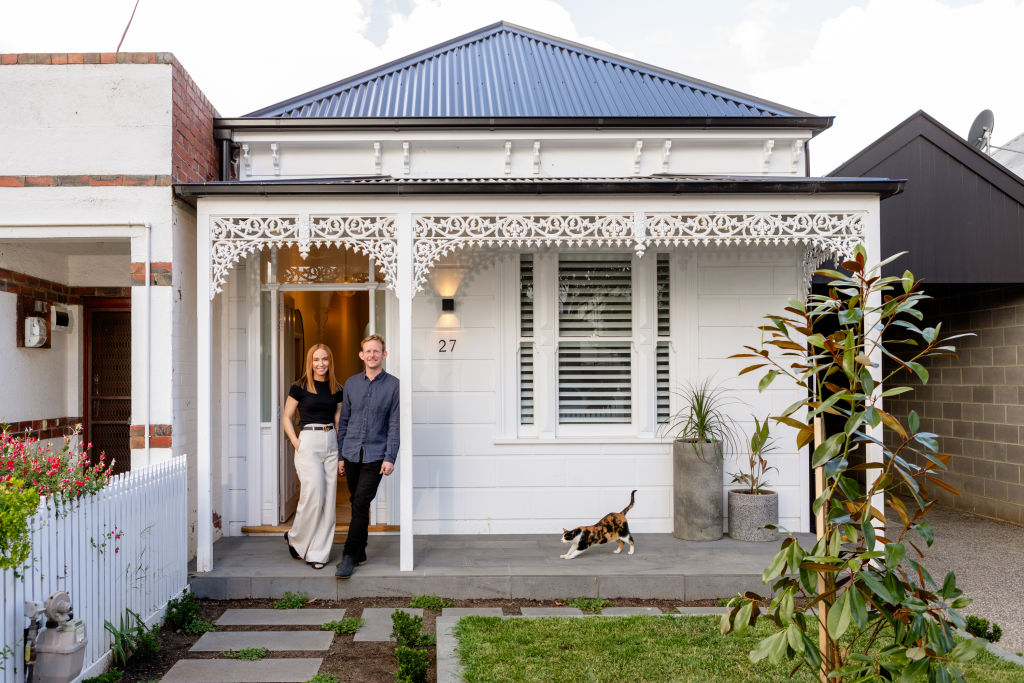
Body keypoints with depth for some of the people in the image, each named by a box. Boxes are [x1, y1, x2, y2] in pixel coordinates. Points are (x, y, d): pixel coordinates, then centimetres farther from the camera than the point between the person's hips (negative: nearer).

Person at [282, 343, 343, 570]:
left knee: (328, 500, 3)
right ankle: (295, 538, 15)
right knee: (313, 495, -11)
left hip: (331, 444, 5)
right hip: (308, 442, -4)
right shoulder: (300, 387, -1)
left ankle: (318, 553, 11)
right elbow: (287, 418, 3)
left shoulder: (336, 389, 11)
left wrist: (342, 448, 7)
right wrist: (296, 443, -8)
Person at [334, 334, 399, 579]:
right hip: (352, 454, 4)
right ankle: (360, 552, 24)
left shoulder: (393, 385, -2)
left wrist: (390, 458, -9)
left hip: (375, 455, -4)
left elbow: (394, 425, -3)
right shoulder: (351, 383, 9)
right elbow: (344, 421, 13)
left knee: (361, 504, -10)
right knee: (357, 505, 12)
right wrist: (340, 455, 10)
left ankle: (349, 556, -3)